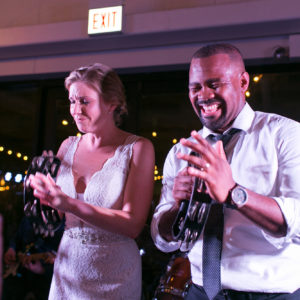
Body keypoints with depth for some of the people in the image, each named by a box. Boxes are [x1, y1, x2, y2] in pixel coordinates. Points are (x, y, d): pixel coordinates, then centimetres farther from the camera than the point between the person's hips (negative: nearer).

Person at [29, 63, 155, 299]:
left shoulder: (138, 148, -13)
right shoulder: (68, 146, 1)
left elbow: (133, 225, -20)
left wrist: (71, 204, -29)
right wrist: (44, 195, -13)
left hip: (113, 278, -4)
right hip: (67, 270, 4)